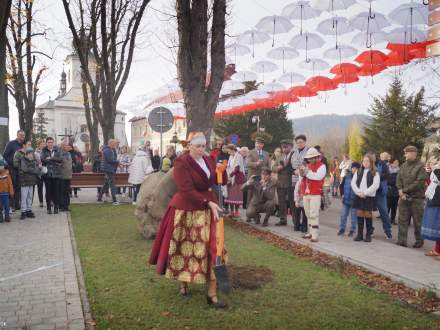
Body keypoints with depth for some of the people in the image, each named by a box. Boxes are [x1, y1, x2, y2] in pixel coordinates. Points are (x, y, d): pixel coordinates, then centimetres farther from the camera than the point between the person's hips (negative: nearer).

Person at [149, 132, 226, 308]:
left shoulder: (209, 161, 7)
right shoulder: (181, 163, -14)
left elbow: (217, 181, 15)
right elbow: (187, 190, -22)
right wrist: (208, 202, -24)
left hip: (206, 211, 5)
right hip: (185, 211, -5)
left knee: (209, 249, 2)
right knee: (184, 248, 10)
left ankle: (212, 294, 7)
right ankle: (183, 282, 34)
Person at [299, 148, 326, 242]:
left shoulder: (322, 166, -4)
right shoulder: (308, 165, 16)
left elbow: (318, 176, -21)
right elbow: (302, 175, 6)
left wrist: (306, 171, -18)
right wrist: (301, 171, -15)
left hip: (315, 194, -7)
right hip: (305, 194, 7)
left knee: (314, 215, -9)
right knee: (308, 214, 13)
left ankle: (315, 235, -7)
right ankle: (311, 232, 24)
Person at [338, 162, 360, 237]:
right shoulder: (347, 176, 1)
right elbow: (342, 185, 13)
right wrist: (342, 194, 6)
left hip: (354, 201, -4)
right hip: (346, 200, 4)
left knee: (354, 216, 8)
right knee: (343, 215, 10)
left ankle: (352, 230, 20)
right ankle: (342, 229, 22)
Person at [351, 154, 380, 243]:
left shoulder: (375, 173, 0)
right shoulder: (358, 171, 11)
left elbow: (375, 185, -11)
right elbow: (353, 183, 5)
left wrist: (365, 193, -15)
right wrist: (359, 192, -9)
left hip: (369, 197, -3)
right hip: (359, 196, 3)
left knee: (368, 215, 0)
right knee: (360, 214, 5)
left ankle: (368, 235, 9)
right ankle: (359, 234, 11)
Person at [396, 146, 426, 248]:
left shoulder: (420, 166, -8)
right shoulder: (403, 165, 10)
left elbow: (419, 182, -14)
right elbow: (398, 179, 8)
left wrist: (405, 190, -13)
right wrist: (400, 191, -9)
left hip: (416, 198, -5)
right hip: (404, 197, 5)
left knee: (417, 221, 5)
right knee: (402, 219, 4)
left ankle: (419, 241, 20)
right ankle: (402, 240, 9)